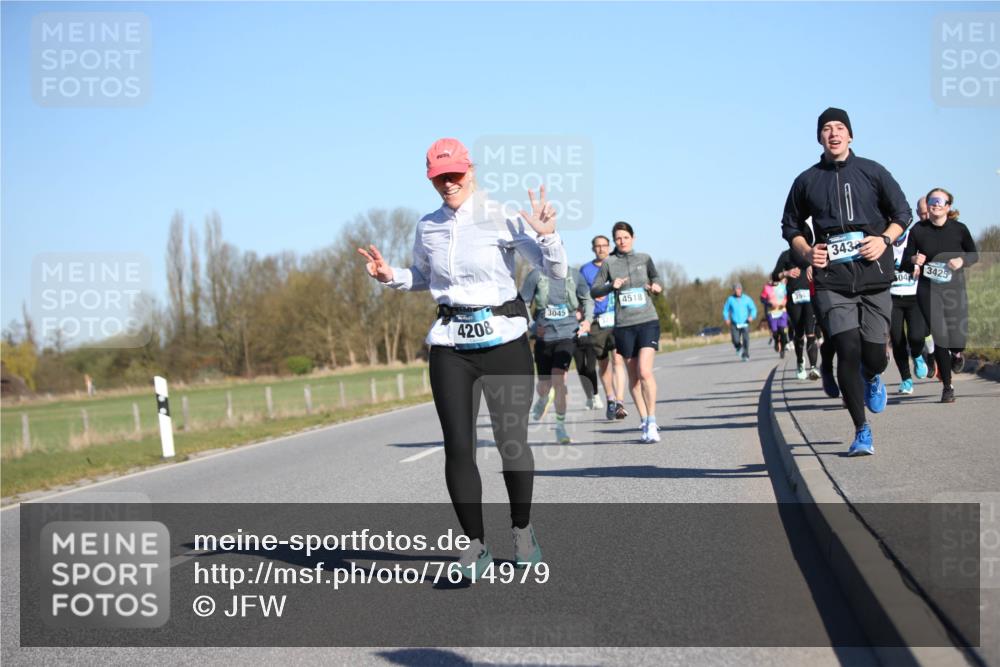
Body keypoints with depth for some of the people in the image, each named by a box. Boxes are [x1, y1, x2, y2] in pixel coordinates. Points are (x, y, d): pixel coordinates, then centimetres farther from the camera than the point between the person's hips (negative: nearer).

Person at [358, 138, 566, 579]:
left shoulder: (502, 218, -6)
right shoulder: (427, 227, 7)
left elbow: (556, 270, -8)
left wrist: (546, 233, -25)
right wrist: (391, 277, 7)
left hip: (504, 339, -3)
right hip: (450, 345, 3)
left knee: (511, 443, 3)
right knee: (458, 447, -5)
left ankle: (522, 529, 27)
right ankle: (475, 544, 7)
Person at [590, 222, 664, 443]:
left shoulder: (644, 259, 7)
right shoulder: (609, 263, 4)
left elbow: (656, 280, 22)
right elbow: (594, 291, 3)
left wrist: (657, 287, 0)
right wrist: (611, 286, -14)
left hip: (648, 321, -1)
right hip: (624, 325, 1)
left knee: (645, 371, -16)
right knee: (633, 376, 6)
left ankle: (652, 422, -9)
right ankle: (645, 423, 17)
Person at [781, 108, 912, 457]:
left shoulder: (871, 172, 6)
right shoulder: (807, 181, 8)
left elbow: (902, 212, 11)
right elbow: (790, 225, 19)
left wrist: (884, 239, -7)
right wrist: (806, 251, 0)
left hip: (874, 276, 0)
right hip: (832, 281, 0)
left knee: (874, 357, -2)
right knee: (848, 352, -12)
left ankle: (872, 378, 39)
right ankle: (861, 431, 2)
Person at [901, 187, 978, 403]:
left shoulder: (959, 229, -3)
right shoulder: (918, 230, -2)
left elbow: (974, 254, 11)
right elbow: (905, 264, 3)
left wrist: (962, 260, -10)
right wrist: (914, 260, -19)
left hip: (955, 288, 0)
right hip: (928, 290, 0)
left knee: (957, 341, -8)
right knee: (940, 338, -6)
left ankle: (957, 353, 34)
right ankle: (947, 387, 13)